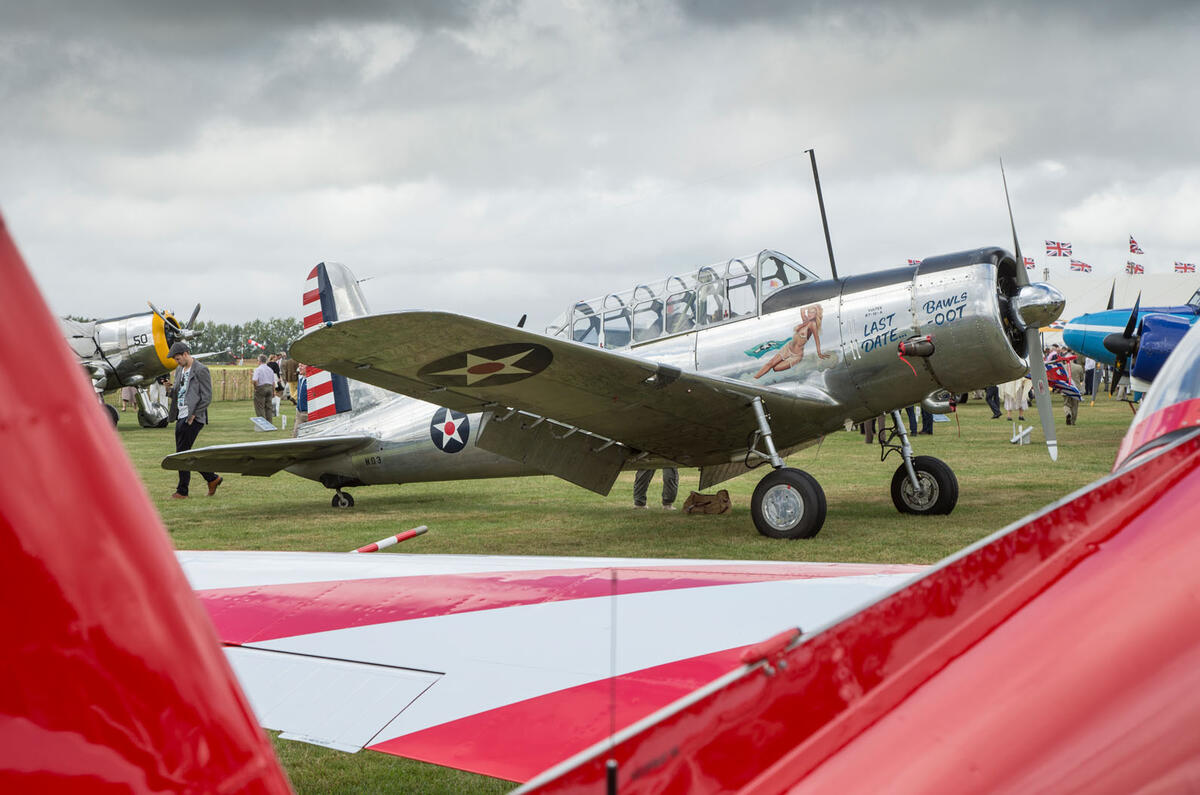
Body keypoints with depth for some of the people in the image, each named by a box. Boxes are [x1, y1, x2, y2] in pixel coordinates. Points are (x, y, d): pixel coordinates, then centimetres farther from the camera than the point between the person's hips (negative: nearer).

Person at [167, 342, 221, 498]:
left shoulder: (200, 370, -10)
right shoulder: (180, 370, 16)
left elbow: (207, 397, -13)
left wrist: (193, 415, -16)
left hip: (193, 419, -9)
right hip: (181, 417, 9)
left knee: (182, 453, -9)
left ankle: (182, 491, -1)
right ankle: (212, 479, 20)